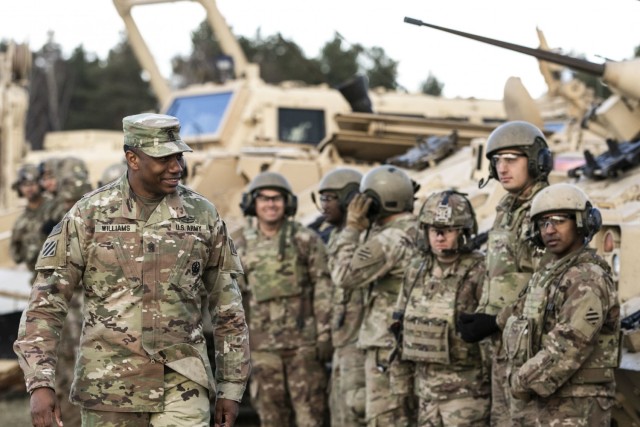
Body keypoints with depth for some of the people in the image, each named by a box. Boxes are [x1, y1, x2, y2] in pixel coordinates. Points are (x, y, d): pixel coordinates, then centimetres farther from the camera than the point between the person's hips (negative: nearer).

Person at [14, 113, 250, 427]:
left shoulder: (202, 215, 1)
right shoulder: (89, 215, -3)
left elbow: (228, 308, 9)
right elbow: (46, 303, -4)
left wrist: (231, 388, 7)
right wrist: (40, 384, -15)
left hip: (181, 382, 0)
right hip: (110, 385, 0)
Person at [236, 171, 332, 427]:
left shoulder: (306, 240, -2)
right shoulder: (243, 247, 8)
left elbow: (323, 288, -4)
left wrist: (325, 334, -10)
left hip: (304, 340, -3)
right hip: (263, 345, 3)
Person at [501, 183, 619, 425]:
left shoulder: (588, 281, -16)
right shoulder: (547, 276, 14)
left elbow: (566, 350, -23)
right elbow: (519, 331, 19)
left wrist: (523, 383, -12)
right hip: (554, 403, 10)